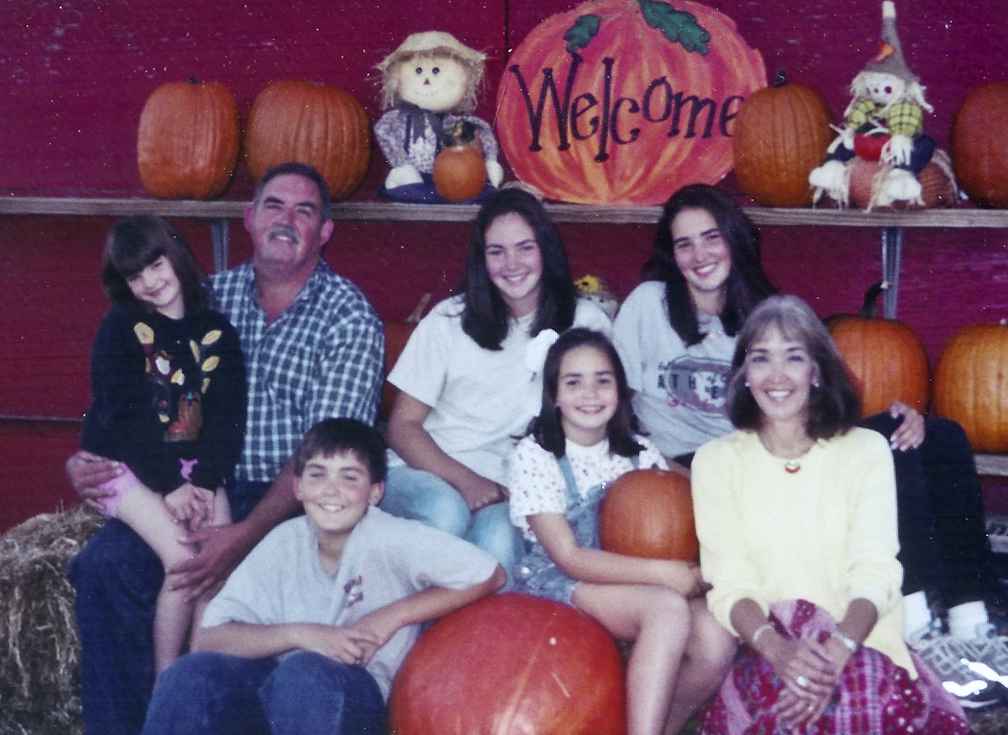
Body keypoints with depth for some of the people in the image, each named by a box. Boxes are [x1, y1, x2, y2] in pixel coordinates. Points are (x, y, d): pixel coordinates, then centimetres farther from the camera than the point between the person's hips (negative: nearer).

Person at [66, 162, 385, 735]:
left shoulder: (350, 316, -3)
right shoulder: (211, 297, 12)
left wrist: (246, 535, -24)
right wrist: (90, 457, -10)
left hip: (299, 500, -4)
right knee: (105, 564, -19)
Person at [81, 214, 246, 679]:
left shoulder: (215, 331, 8)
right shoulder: (119, 328, -1)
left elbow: (228, 414, 3)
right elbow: (123, 415, -9)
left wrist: (205, 481, -11)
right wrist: (169, 485, -16)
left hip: (194, 464, 3)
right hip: (128, 465, -3)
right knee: (183, 559, -23)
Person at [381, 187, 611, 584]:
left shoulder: (584, 323, 6)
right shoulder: (450, 320, 4)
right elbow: (403, 425, 3)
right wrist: (465, 481, -14)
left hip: (505, 491, 0)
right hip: (425, 473, 0)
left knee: (498, 536, -34)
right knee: (446, 513, -34)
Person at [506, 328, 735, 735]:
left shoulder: (639, 451, 6)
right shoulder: (533, 456, -8)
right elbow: (569, 557, -14)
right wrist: (662, 572, -23)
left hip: (632, 583, 5)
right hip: (558, 585, -5)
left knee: (716, 640, -24)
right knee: (669, 608, -32)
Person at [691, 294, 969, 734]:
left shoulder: (866, 450, 7)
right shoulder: (716, 461, 7)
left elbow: (875, 573, -5)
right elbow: (728, 583, -3)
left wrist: (833, 655, -25)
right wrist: (778, 651, -25)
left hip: (860, 644, 1)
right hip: (765, 650, 0)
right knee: (787, 687, -36)